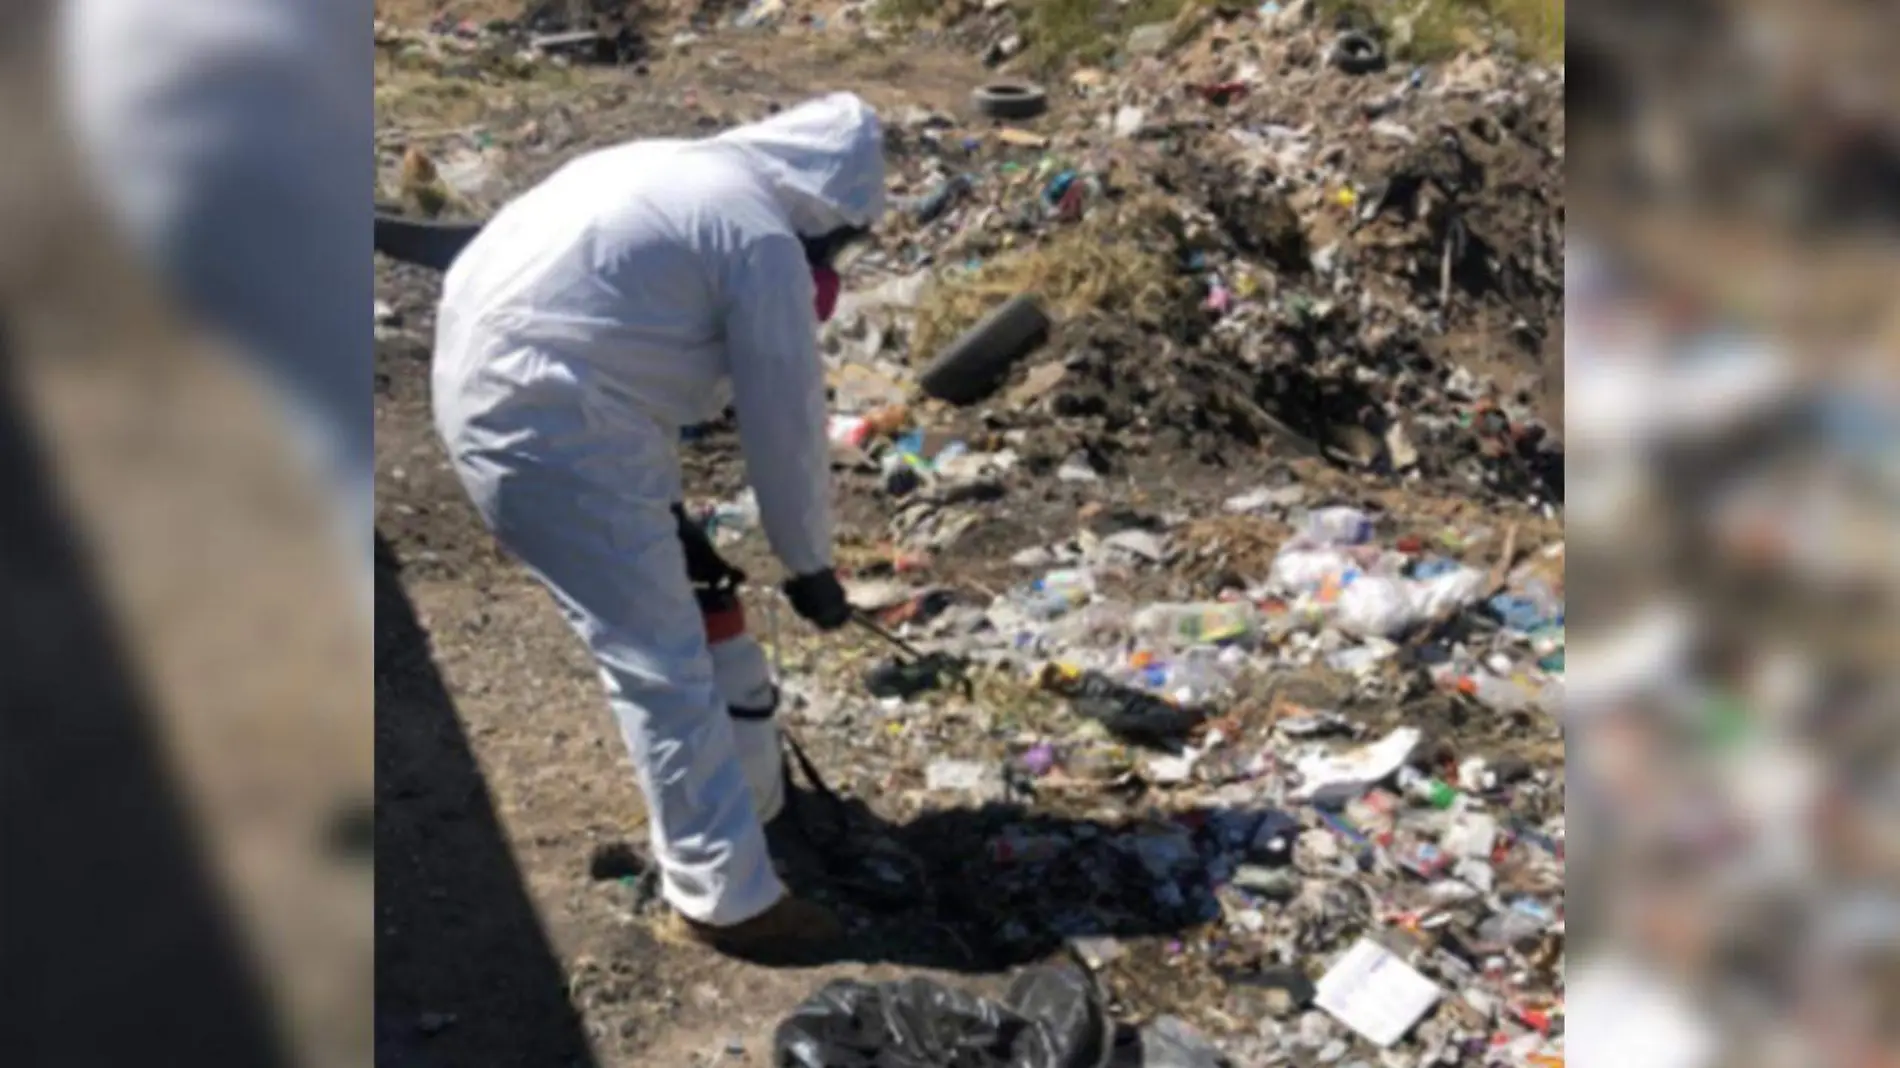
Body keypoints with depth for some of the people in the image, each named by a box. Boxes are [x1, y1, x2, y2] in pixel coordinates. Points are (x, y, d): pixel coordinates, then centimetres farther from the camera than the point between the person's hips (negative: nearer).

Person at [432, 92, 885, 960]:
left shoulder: (688, 178, 18)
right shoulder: (762, 239, -11)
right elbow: (786, 422, -7)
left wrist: (667, 515, 24)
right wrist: (809, 566, 6)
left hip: (485, 381, 10)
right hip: (545, 421, -10)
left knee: (661, 627, 23)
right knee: (662, 661, -3)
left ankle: (736, 787, 40)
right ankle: (725, 897, 7)